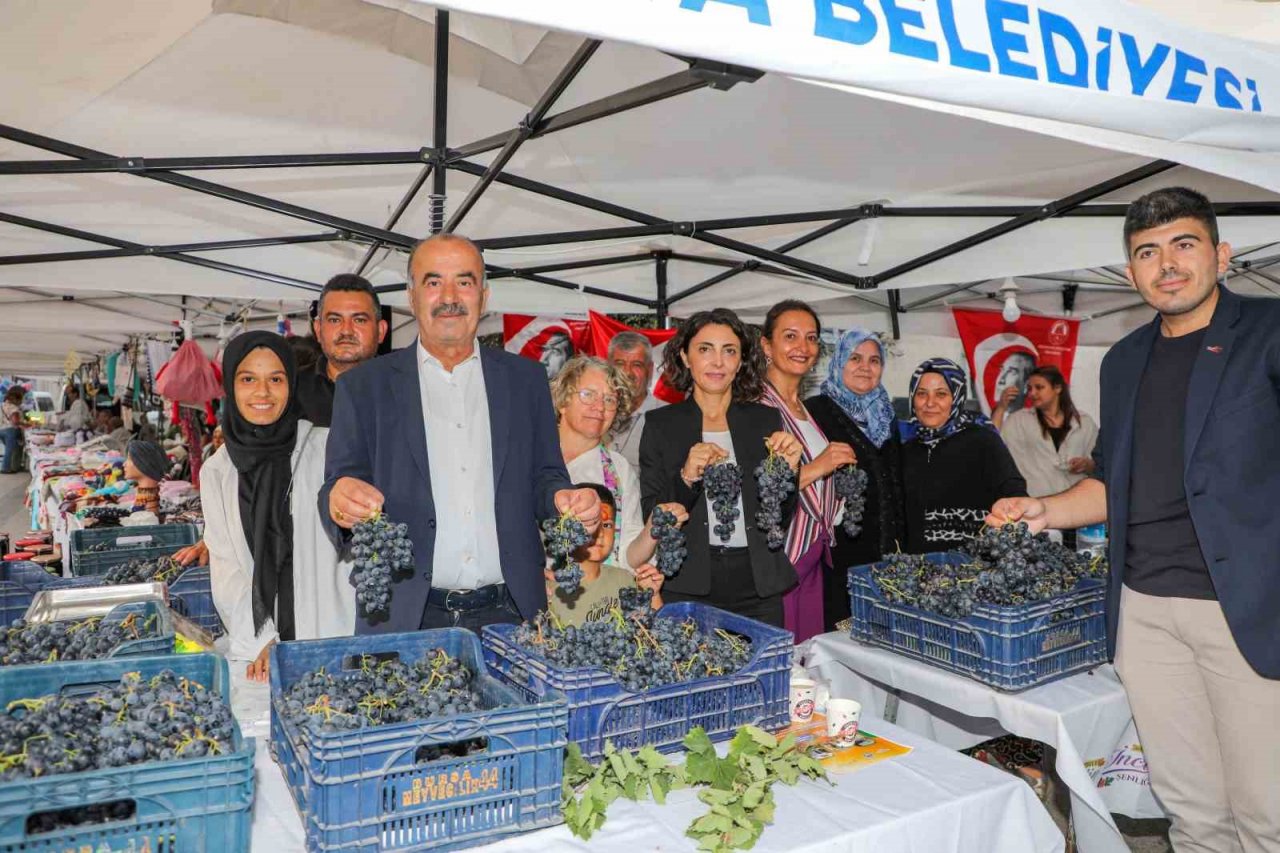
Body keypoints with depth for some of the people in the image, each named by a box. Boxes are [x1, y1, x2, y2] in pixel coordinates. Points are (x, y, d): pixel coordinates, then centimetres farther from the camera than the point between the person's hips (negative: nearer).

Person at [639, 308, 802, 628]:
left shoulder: (765, 419, 6)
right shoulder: (661, 424, 1)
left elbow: (781, 520, 7)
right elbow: (652, 518, -3)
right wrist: (686, 478, -19)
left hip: (759, 589, 2)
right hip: (687, 588, -2)